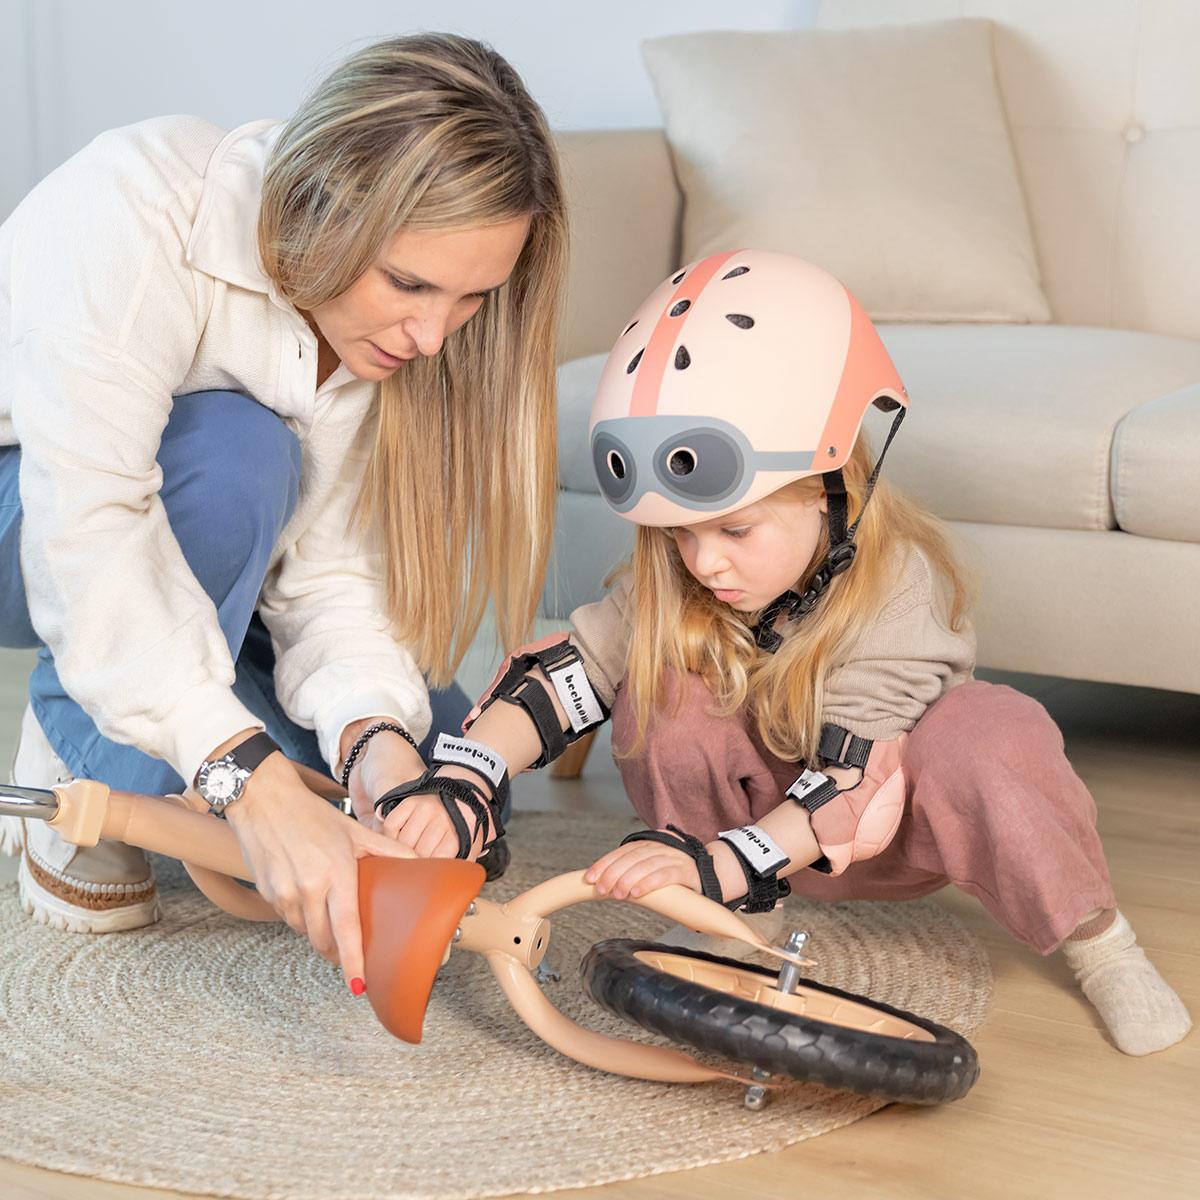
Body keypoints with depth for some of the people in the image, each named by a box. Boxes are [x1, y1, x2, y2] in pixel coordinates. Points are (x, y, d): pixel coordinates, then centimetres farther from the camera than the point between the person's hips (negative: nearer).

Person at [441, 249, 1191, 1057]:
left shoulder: (898, 592, -31)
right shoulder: (674, 580, -17)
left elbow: (849, 786, -36)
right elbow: (566, 672, -25)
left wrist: (716, 861, -49)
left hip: (887, 829, -3)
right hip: (761, 800, 4)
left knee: (995, 737, -37)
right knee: (660, 694, -26)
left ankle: (1096, 940, -11)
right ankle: (743, 915, -6)